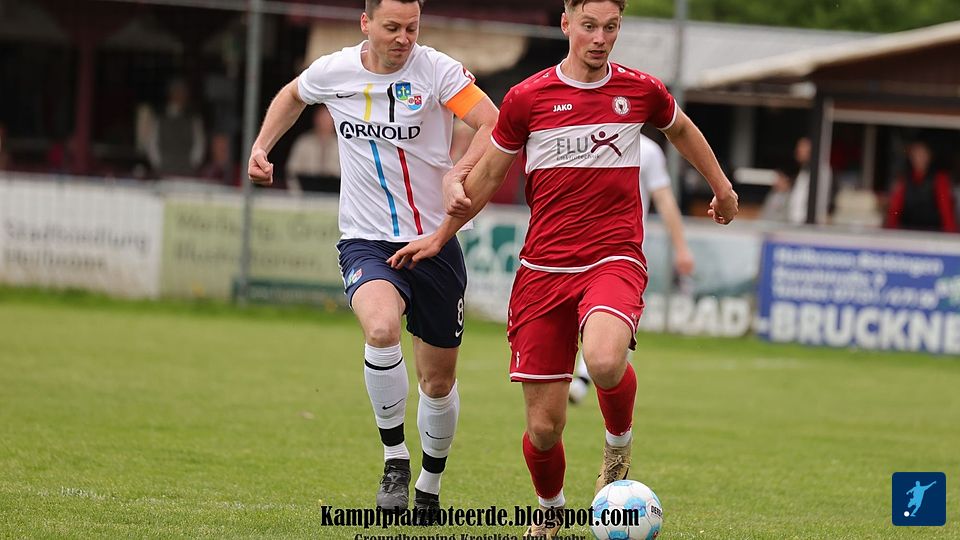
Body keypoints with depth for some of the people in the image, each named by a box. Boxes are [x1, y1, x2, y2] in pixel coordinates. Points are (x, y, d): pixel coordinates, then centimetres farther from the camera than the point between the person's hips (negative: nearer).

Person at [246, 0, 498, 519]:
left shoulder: (437, 70, -11)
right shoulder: (334, 71, -2)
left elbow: (495, 129, -19)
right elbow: (293, 95, 22)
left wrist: (457, 175, -34)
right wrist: (262, 145, 10)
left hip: (435, 240, 0)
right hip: (367, 242, 0)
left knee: (438, 382, 10)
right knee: (382, 328, -33)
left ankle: (429, 487, 36)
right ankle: (394, 456, -13)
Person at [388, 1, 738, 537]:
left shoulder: (641, 91, 5)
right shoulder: (527, 99, 2)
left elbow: (681, 129, 28)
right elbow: (489, 174, 17)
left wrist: (722, 186, 37)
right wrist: (440, 236, 21)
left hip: (615, 260, -1)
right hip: (544, 268, 1)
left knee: (605, 361, -35)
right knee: (544, 426, -1)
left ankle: (619, 443, -1)